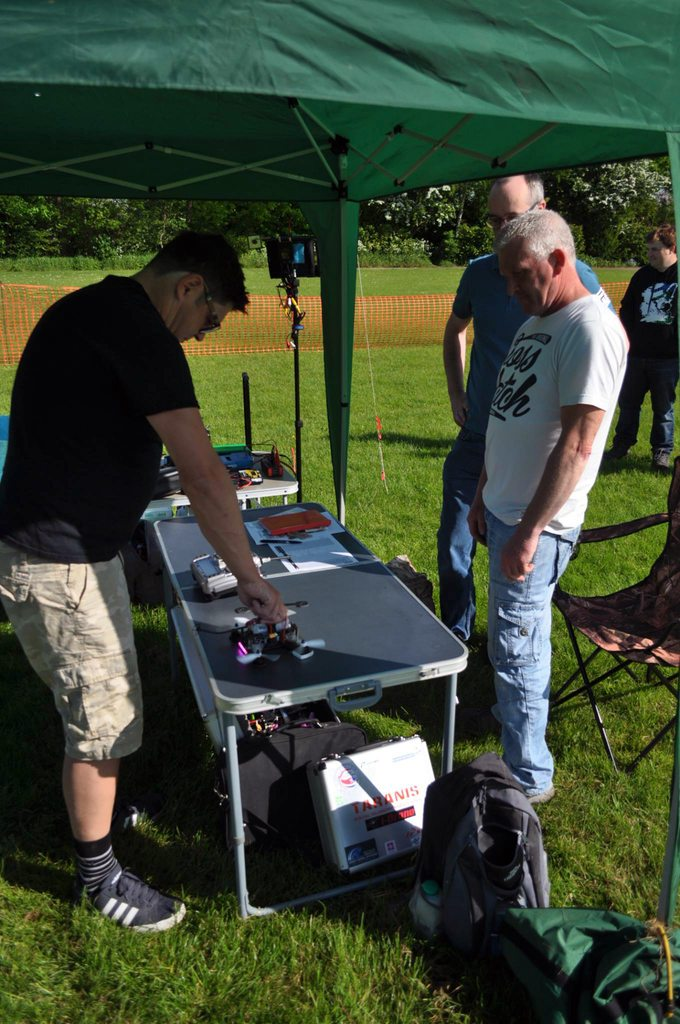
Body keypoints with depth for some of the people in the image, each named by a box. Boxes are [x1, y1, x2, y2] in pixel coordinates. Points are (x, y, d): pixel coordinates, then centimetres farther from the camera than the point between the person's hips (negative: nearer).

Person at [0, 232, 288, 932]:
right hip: (58, 566, -10)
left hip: (68, 549, 10)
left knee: (93, 708, 25)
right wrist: (251, 579, -18)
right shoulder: (139, 333, -21)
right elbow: (204, 478, -26)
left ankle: (94, 813, 46)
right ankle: (99, 879, 25)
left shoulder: (89, 307, 11)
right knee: (101, 723, 5)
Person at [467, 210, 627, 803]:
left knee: (516, 646, -1)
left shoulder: (591, 329, -16)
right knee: (525, 635, 22)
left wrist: (529, 531, -22)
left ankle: (529, 777, 15)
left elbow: (577, 444, -22)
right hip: (504, 509, 9)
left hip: (535, 524, -8)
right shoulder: (535, 324, 14)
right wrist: (484, 498, 20)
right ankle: (518, 712, 41)